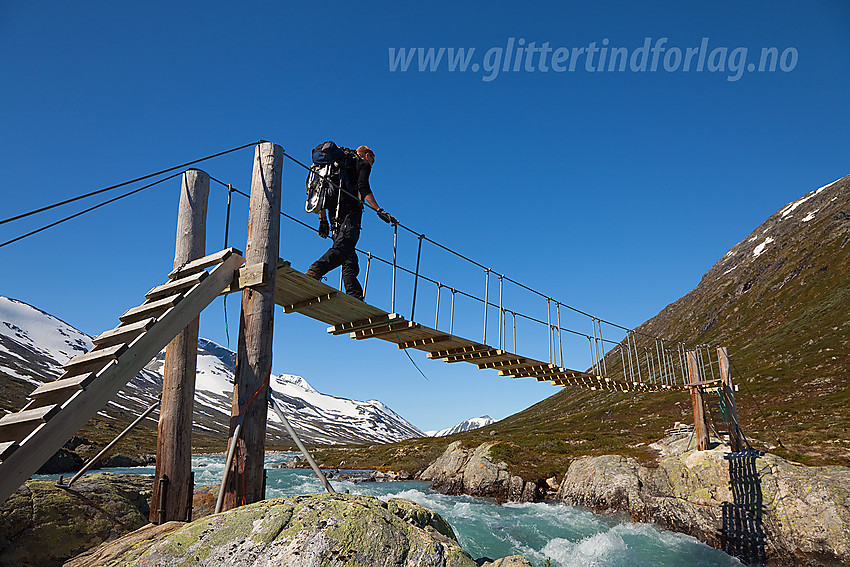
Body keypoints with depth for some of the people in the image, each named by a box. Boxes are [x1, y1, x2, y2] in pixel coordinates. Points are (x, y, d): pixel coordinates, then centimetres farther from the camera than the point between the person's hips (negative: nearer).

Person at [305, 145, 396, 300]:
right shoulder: (364, 165, 12)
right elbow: (363, 187, -9)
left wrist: (323, 220, 29)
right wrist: (379, 210, -13)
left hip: (336, 214, 8)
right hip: (351, 210, -8)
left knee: (349, 259, 2)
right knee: (343, 246, -26)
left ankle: (354, 295, -8)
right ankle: (315, 271, -47)